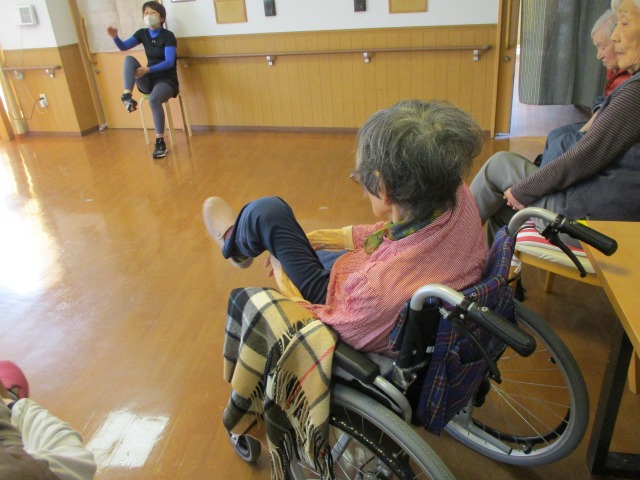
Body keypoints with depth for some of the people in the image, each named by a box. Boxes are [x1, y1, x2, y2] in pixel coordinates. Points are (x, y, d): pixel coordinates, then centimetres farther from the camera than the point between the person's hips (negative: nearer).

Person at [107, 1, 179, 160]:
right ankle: (127, 96, -30)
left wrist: (148, 69, -29)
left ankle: (160, 142, -27)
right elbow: (124, 47, -1)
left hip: (166, 80, -5)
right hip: (148, 80, 5)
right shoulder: (142, 33, 7)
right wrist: (115, 37, -23)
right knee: (129, 59, -17)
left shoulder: (168, 36, -9)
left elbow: (169, 62, -18)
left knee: (154, 99, -36)